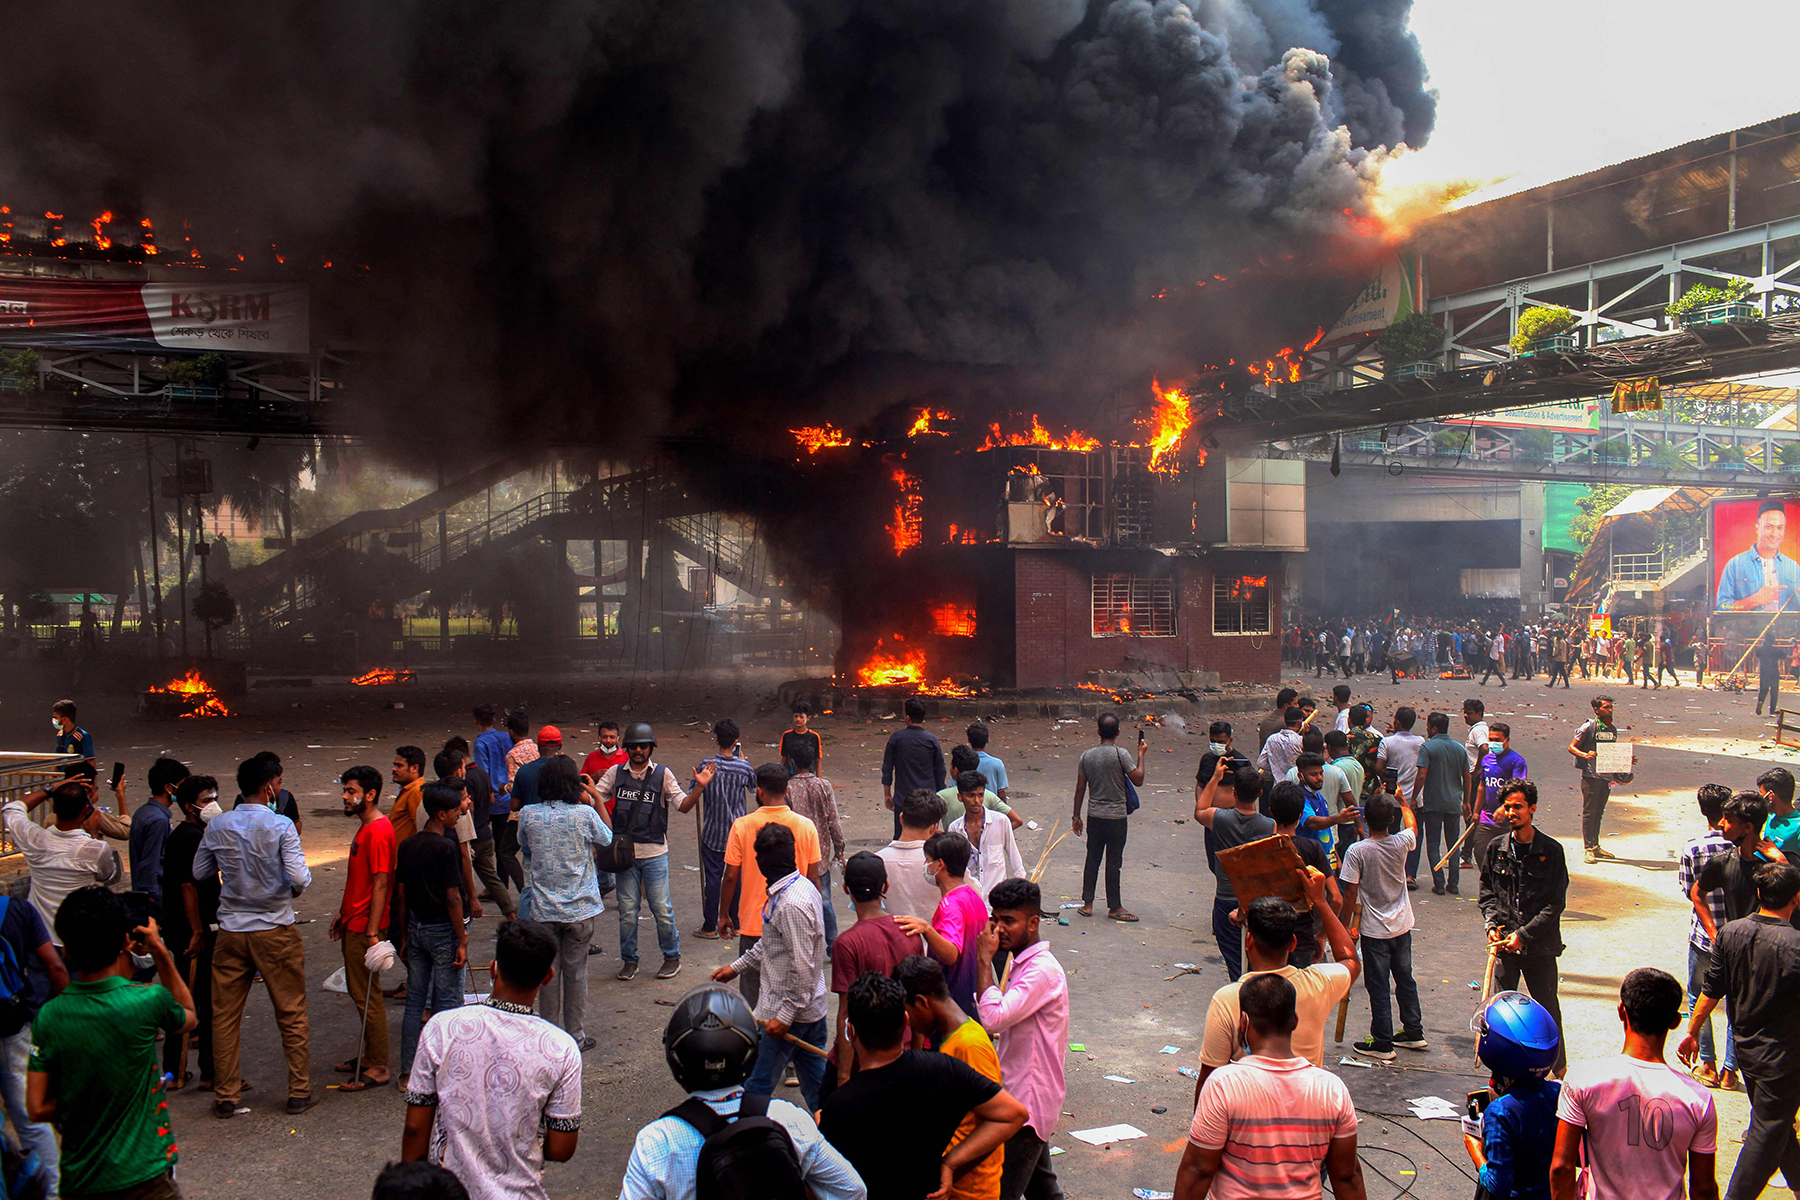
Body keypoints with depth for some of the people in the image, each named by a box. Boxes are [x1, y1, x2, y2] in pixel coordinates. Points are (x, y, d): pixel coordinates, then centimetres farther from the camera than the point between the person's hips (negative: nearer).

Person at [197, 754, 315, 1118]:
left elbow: (199, 872, 8)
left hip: (230, 932, 3)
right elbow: (300, 878, -21)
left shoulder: (217, 826, -2)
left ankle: (225, 1097, 18)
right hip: (275, 931, -3)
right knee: (291, 1015, 9)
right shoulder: (281, 827, -15)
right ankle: (299, 1091, 15)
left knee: (225, 1016, 13)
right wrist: (294, 888, 1)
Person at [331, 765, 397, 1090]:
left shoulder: (378, 832, -19)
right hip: (354, 923, 10)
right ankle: (368, 1056, 28)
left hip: (365, 927, -10)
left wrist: (372, 932, -24)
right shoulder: (366, 827, 13)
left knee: (367, 996, -3)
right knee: (358, 990, 17)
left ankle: (378, 1068, 5)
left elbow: (380, 885, -22)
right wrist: (343, 914, 23)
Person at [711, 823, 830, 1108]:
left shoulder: (791, 905, -26)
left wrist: (785, 1015, -21)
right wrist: (737, 966, 23)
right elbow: (771, 943, 19)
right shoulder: (802, 886, 6)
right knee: (814, 1077, 17)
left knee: (758, 1084, 5)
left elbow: (803, 967, -26)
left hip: (788, 1011, -9)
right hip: (812, 1007, 9)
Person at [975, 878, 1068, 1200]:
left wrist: (984, 959, -24)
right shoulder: (1021, 964, 10)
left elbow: (993, 1017, -31)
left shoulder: (1042, 971, -22)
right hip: (1022, 1095, 10)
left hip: (1027, 1103, -10)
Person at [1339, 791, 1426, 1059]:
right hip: (1402, 926, 5)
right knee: (1405, 978, 19)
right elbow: (1412, 826, 17)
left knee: (1378, 986, 4)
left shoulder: (1356, 851, -20)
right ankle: (1414, 1032, 31)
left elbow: (1350, 892, -16)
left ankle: (1382, 1042, 10)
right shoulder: (1401, 843, -9)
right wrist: (1403, 802, 32)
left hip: (1375, 930, -5)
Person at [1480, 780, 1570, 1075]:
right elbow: (1487, 892, 13)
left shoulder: (1551, 850, -5)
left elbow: (1555, 903, -5)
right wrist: (1492, 924, -3)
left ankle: (1558, 1068, 24)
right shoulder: (1496, 849, 4)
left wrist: (1524, 934, -12)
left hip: (1540, 944, -2)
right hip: (1505, 942, 2)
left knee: (1548, 1009, 7)